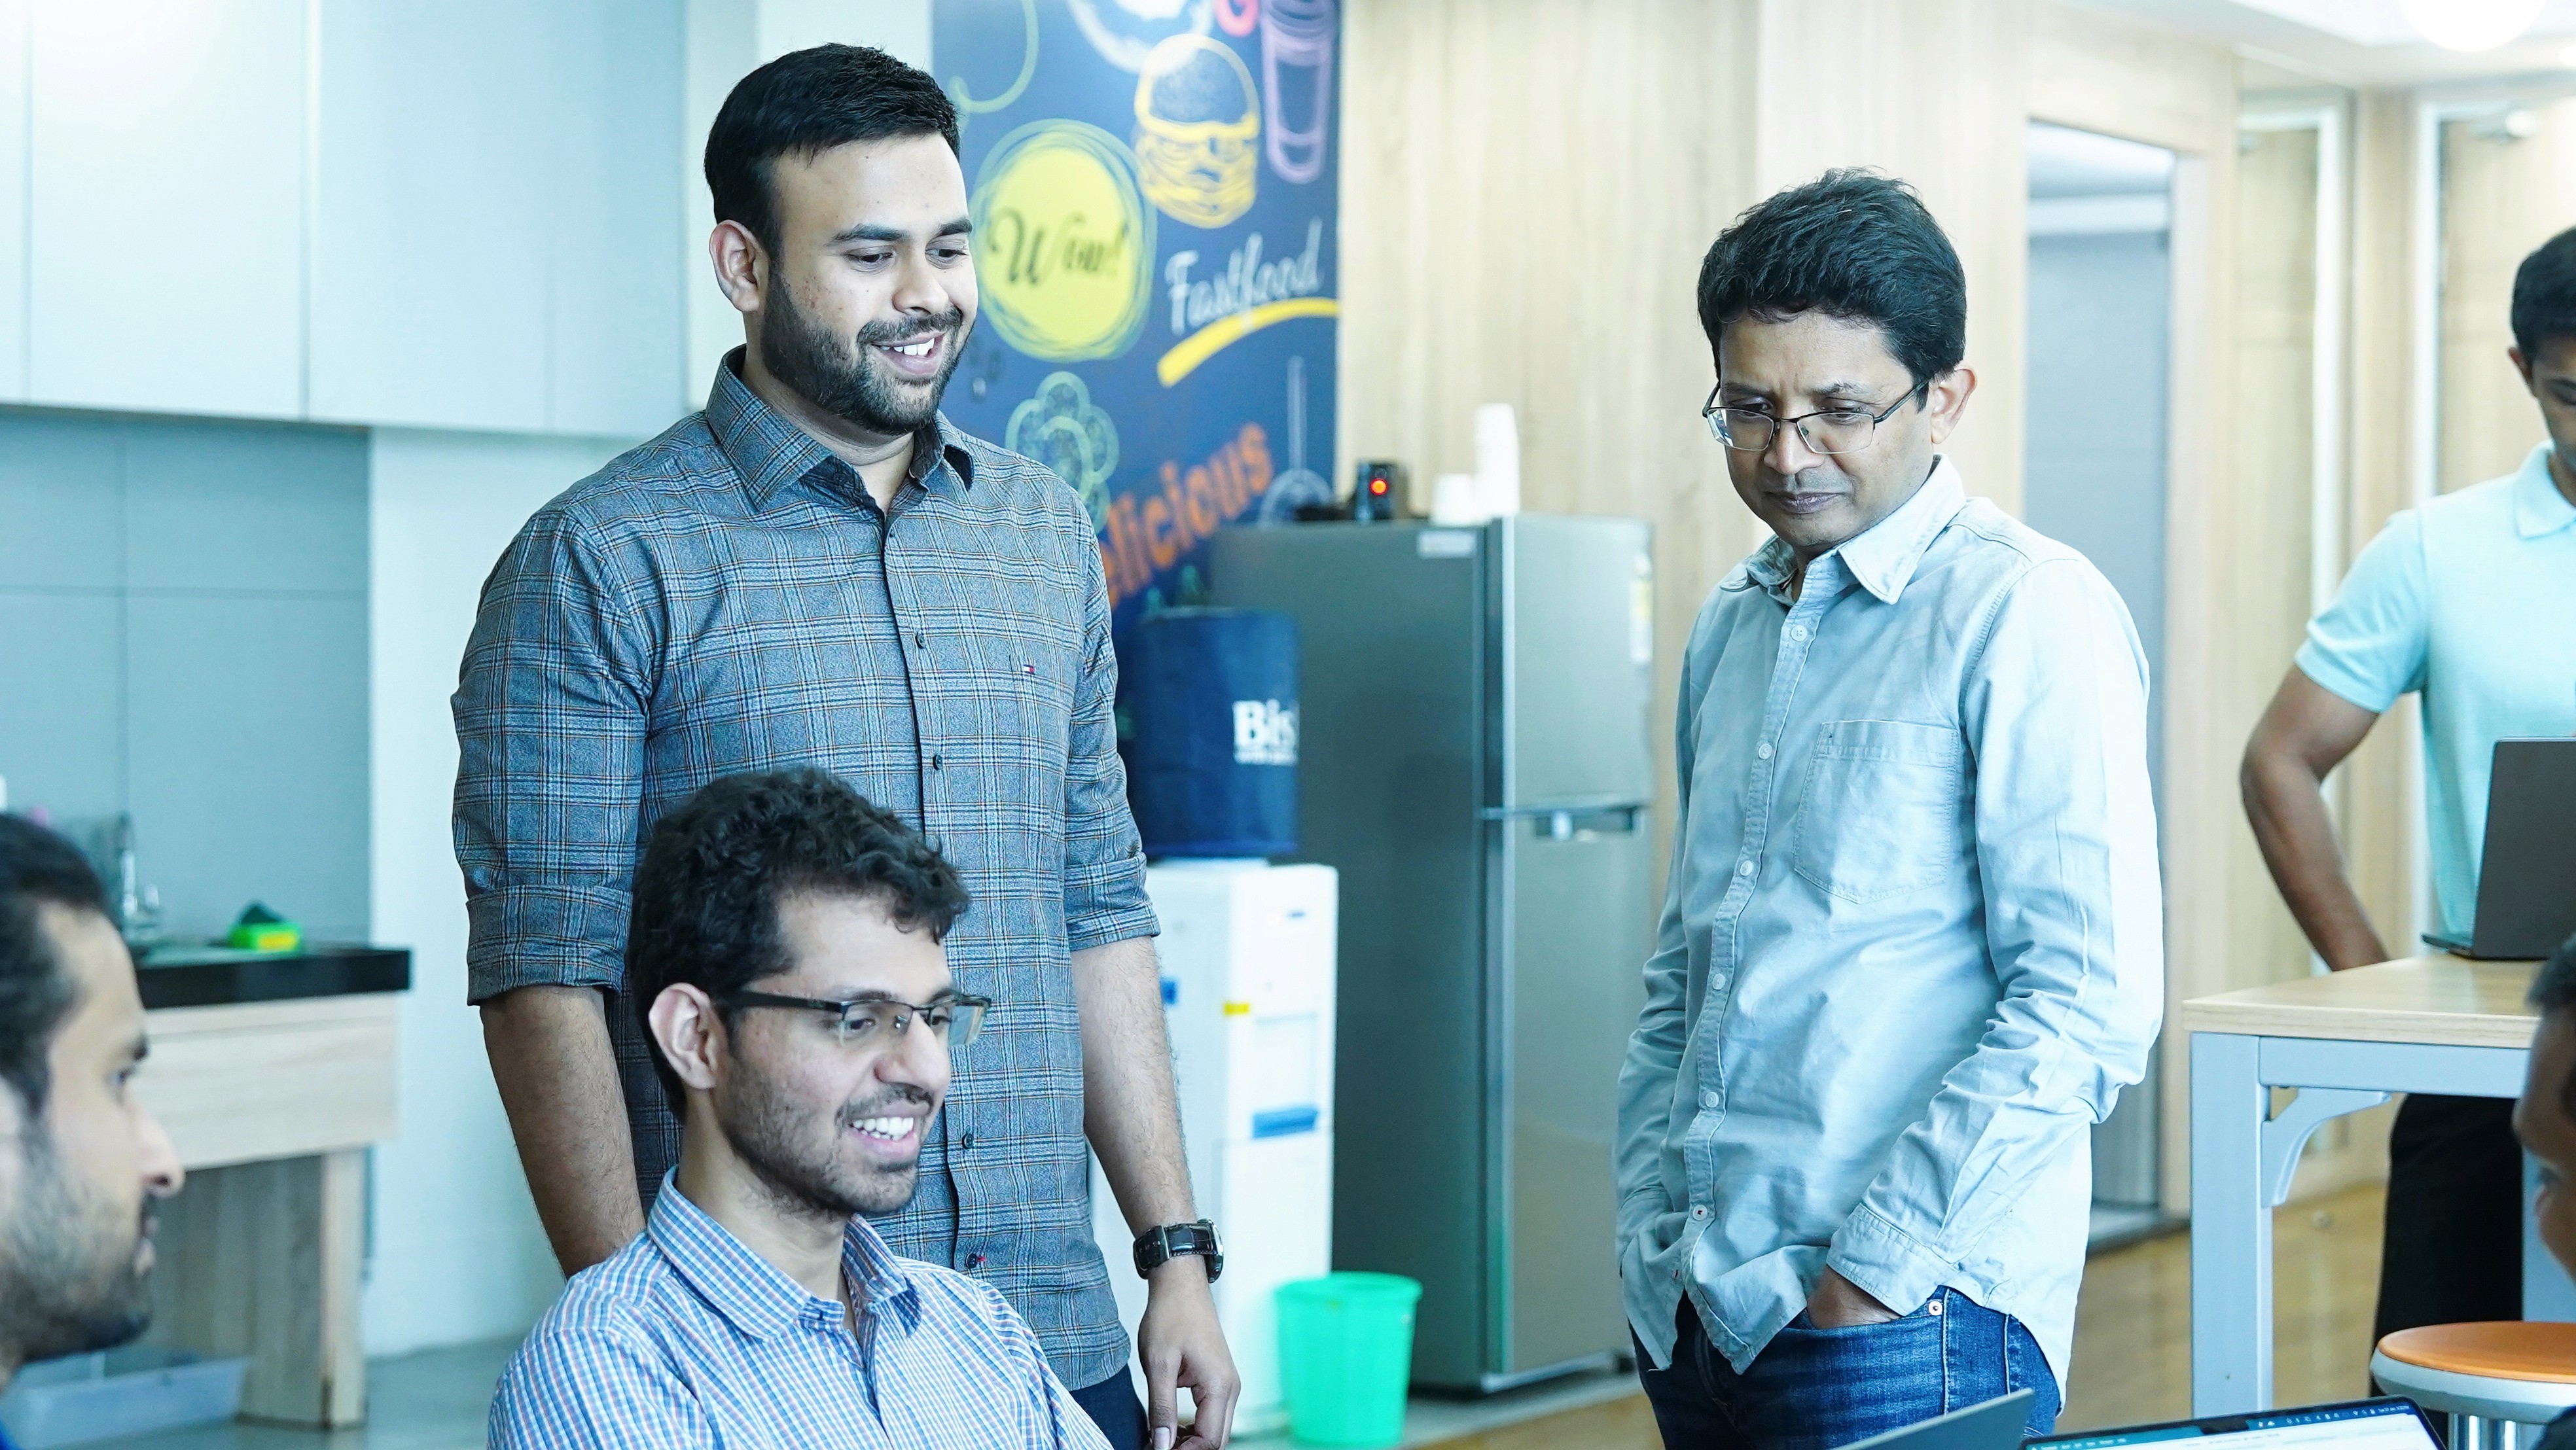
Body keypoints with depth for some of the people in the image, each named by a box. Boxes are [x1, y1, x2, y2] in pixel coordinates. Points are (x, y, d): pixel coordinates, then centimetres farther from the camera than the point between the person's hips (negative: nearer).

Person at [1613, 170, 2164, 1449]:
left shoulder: (2026, 612, -9)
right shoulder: (1733, 625, 14)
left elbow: (2087, 1006, -15)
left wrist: (1876, 1267, -15)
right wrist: (1652, 1232, 10)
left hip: (1906, 1330, -6)